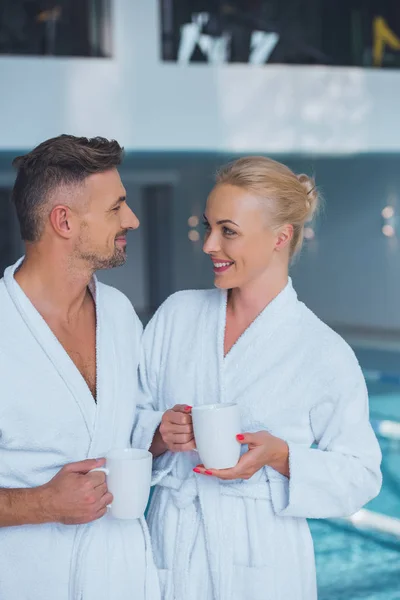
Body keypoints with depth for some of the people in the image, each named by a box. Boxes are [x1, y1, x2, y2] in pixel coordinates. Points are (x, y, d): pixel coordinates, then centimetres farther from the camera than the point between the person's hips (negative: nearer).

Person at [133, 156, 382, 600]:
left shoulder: (325, 353, -9)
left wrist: (279, 456, -19)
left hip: (261, 562, -3)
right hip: (172, 548, 3)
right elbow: (131, 421, 6)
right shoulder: (176, 314, 1)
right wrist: (159, 433, -15)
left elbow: (359, 476, -4)